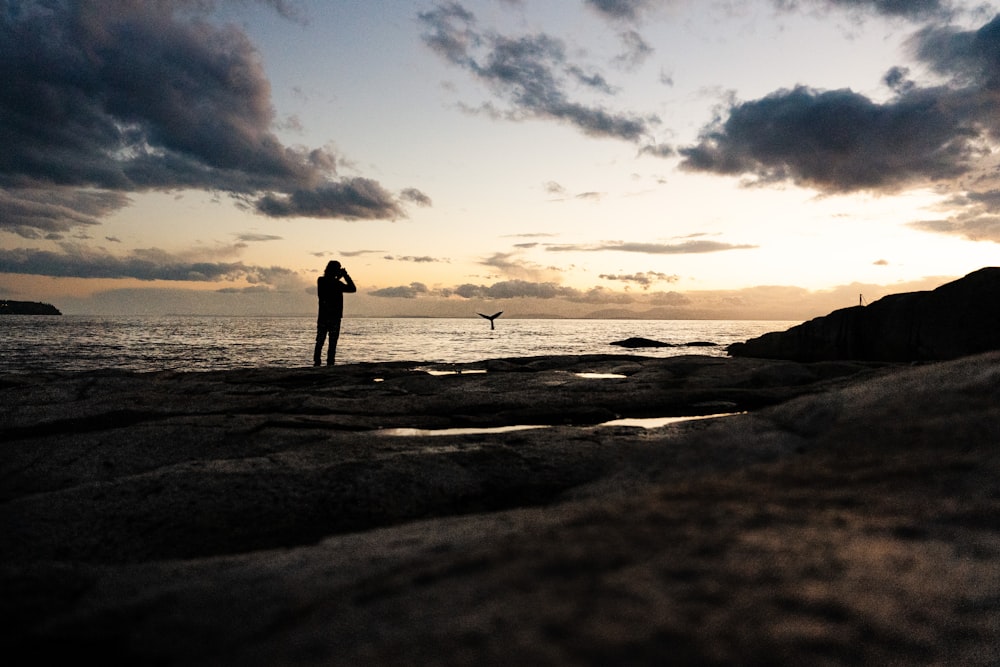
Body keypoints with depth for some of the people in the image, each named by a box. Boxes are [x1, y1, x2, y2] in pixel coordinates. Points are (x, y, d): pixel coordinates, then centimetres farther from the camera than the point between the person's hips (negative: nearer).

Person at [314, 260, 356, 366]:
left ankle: (316, 363, 5)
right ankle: (330, 364, -3)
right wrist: (346, 276, -3)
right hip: (334, 317, -5)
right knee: (332, 343, -1)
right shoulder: (336, 284, -13)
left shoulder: (320, 281, 3)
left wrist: (338, 278, 15)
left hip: (322, 317, 5)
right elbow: (353, 289, -7)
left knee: (319, 342, 9)